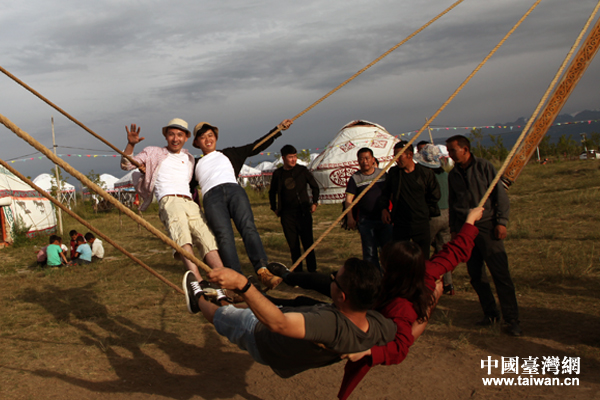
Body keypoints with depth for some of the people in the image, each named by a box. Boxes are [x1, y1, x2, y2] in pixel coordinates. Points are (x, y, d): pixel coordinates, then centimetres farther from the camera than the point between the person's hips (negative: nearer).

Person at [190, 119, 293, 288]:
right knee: (224, 236, -25)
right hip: (211, 196, 0)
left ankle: (263, 271, -44)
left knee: (248, 227, -27)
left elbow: (256, 147, 30)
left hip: (234, 190, 0)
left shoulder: (229, 154, 32)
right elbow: (188, 189, 32)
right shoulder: (195, 164, 33)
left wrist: (278, 129, 27)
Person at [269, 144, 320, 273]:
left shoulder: (302, 170, 1)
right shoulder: (277, 174, 5)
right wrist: (274, 208, 14)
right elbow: (272, 192, 20)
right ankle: (298, 271, 13)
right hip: (287, 215, 1)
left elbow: (315, 186, 14)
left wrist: (314, 202, 5)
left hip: (303, 212, -1)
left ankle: (312, 270, 7)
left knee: (308, 242, -2)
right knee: (293, 245, 4)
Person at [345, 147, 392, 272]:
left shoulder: (383, 174, 6)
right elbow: (348, 199, -7)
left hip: (384, 219, 2)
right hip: (366, 221, -2)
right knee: (370, 252, 4)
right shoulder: (355, 178, -1)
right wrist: (350, 217, -19)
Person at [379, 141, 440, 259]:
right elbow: (385, 192, 19)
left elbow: (434, 196, 11)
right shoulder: (393, 172, 4)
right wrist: (384, 208, 5)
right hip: (400, 224, 1)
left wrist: (426, 211, 7)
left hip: (421, 224, -1)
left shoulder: (426, 173, -1)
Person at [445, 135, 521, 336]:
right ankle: (490, 313, 19)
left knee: (500, 272, -7)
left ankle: (512, 319, -1)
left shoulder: (484, 167, -2)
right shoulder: (453, 174, 13)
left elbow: (500, 194, -2)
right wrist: (453, 228, 16)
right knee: (475, 274, 6)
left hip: (486, 226, -5)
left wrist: (501, 221, -9)